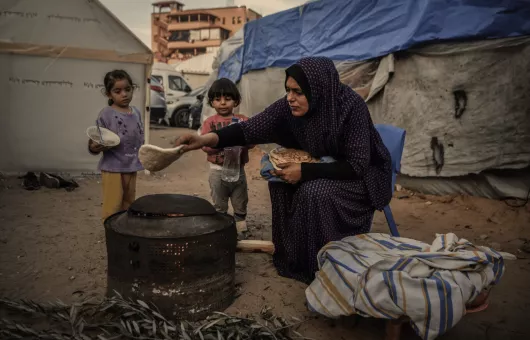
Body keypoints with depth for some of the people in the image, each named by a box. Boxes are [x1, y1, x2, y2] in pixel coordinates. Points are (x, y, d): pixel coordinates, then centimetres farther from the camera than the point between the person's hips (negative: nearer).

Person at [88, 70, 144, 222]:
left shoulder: (136, 113, 7)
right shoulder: (106, 114, -11)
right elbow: (95, 143, -12)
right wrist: (94, 147, -32)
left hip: (132, 167, 6)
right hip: (113, 168, -6)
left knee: (129, 205, 17)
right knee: (113, 208, -2)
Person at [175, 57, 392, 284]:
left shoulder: (351, 107, -30)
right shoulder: (291, 106, -15)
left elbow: (356, 165, -30)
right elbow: (253, 127, -23)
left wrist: (304, 171, -33)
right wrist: (208, 139, -36)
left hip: (363, 176, -6)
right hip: (323, 169, 6)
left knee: (315, 193, -29)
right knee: (281, 183, -12)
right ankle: (294, 257, 6)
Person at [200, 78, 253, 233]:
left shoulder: (242, 120, 1)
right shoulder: (210, 122, -3)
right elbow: (205, 146, -12)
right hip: (218, 170, -1)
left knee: (240, 204, 15)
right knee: (219, 206, 13)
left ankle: (241, 229, 30)